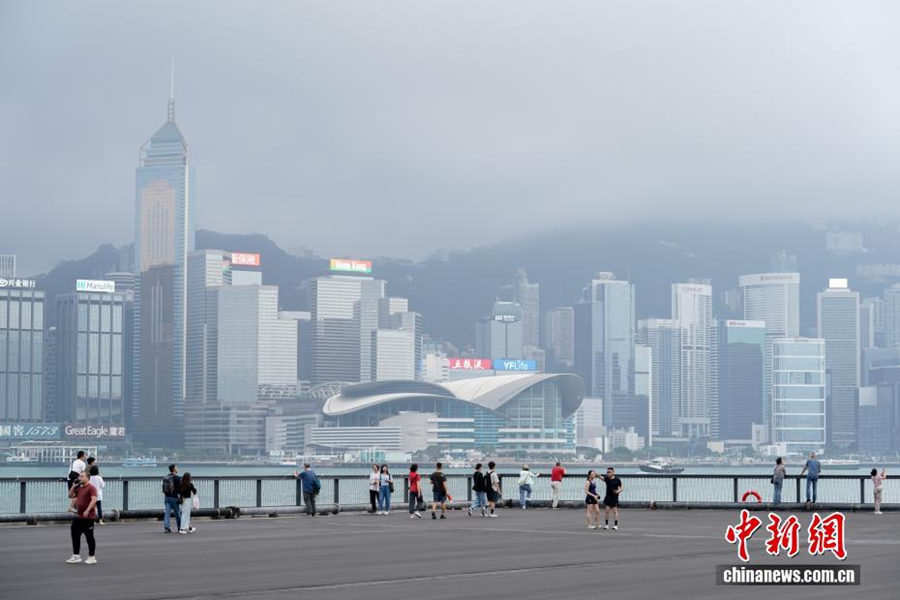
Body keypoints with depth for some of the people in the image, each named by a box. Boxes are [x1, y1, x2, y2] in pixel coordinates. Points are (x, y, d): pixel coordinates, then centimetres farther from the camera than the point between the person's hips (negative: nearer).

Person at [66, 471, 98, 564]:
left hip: (88, 517, -9)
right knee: (75, 536, 10)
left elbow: (94, 499, -24)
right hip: (78, 517, 9)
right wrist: (74, 486, 9)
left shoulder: (91, 488, -13)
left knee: (89, 537, -1)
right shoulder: (79, 488, 15)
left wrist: (87, 511, -31)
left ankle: (92, 557, 7)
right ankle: (76, 556, 18)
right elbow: (70, 495, 22)